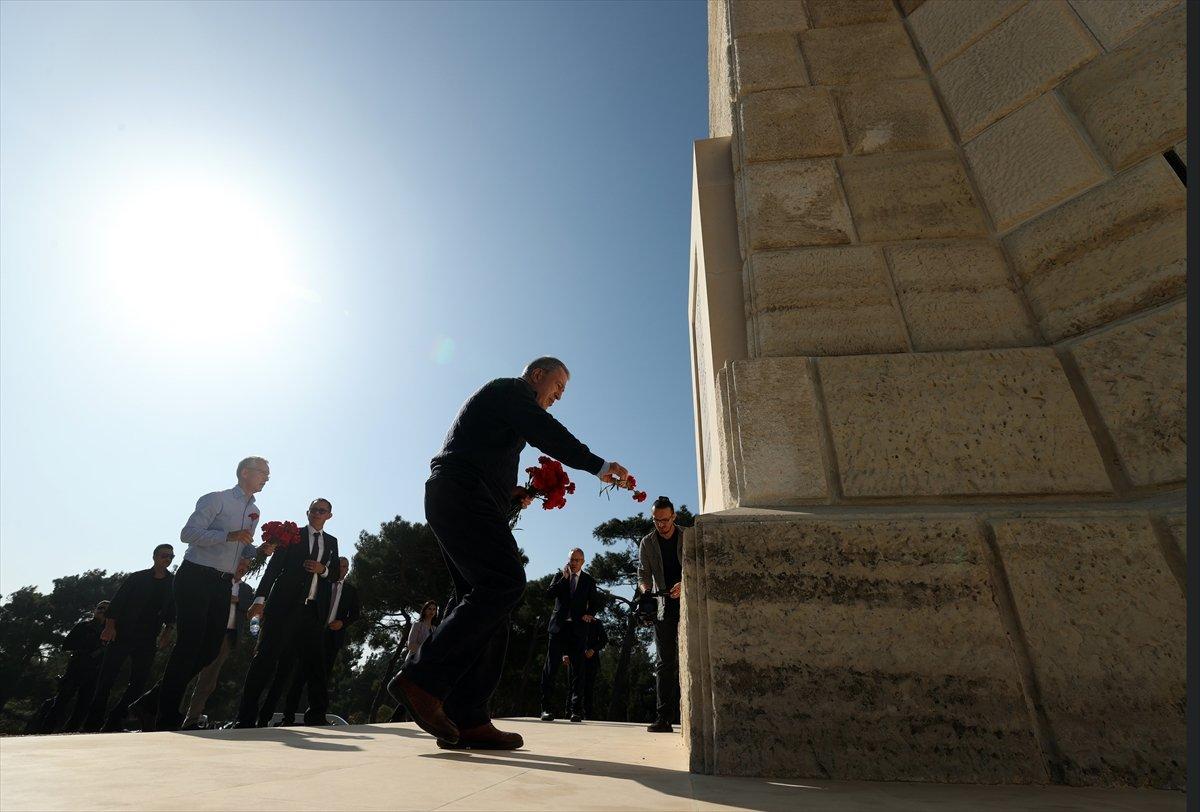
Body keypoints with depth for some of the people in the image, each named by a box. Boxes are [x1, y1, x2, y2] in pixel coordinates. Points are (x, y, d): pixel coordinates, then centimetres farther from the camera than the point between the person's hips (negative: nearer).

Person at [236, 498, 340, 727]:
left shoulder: (332, 542, 16)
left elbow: (335, 574, 16)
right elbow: (273, 567, -1)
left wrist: (323, 569, -6)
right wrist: (260, 598, -10)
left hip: (313, 609, 3)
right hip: (284, 605, -3)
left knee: (315, 663, 6)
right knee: (266, 658, -5)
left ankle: (317, 715, 14)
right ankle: (246, 718, 4)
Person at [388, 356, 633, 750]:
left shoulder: (506, 401, 33)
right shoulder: (511, 389, 4)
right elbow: (546, 433, -14)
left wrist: (513, 493, 16)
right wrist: (598, 465, -12)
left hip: (451, 501, 10)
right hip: (463, 495, -10)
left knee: (484, 599, 2)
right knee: (505, 583, -20)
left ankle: (467, 720, -1)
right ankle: (423, 679, -20)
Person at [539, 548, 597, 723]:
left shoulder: (589, 580, 14)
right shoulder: (559, 575, 13)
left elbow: (593, 603, 13)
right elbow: (550, 593, 0)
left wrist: (589, 614, -7)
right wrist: (564, 578, -6)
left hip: (578, 627, 0)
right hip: (559, 626, 0)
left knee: (577, 668, -1)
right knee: (551, 666, -3)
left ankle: (576, 709, 3)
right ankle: (545, 707, 1)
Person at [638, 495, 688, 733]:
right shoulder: (647, 543, 4)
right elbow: (643, 574, -1)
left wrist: (684, 584, -24)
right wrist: (646, 591, -22)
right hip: (663, 606, 1)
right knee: (664, 661, 1)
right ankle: (663, 718, 2)